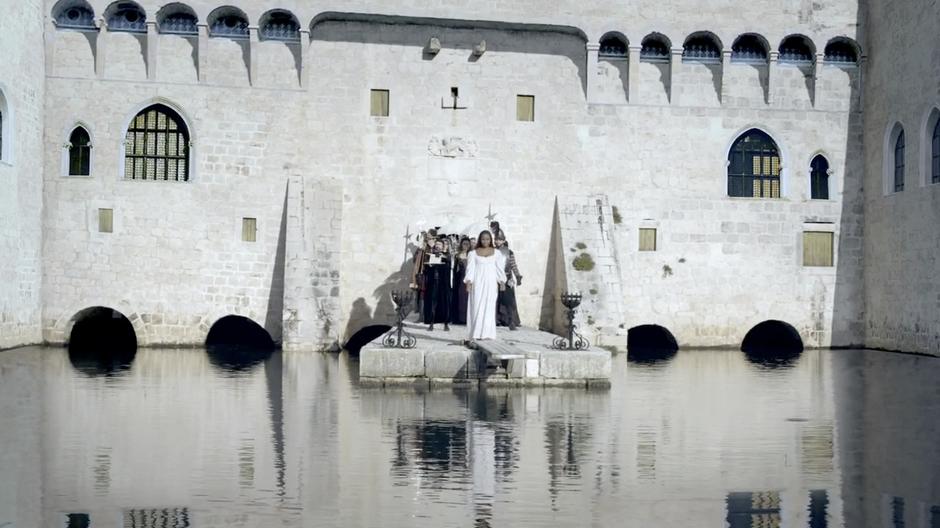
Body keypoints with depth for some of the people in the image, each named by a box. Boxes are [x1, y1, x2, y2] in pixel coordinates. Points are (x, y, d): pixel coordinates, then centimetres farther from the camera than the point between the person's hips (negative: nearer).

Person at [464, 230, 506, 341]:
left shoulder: (496, 253, 10)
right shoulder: (473, 253, 7)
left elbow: (500, 268, 8)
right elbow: (470, 268, 3)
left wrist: (502, 281, -2)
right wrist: (468, 282, -8)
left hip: (491, 283, 1)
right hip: (477, 283, -1)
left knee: (489, 307, -3)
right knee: (477, 307, -4)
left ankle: (487, 334, -3)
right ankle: (476, 335, -3)